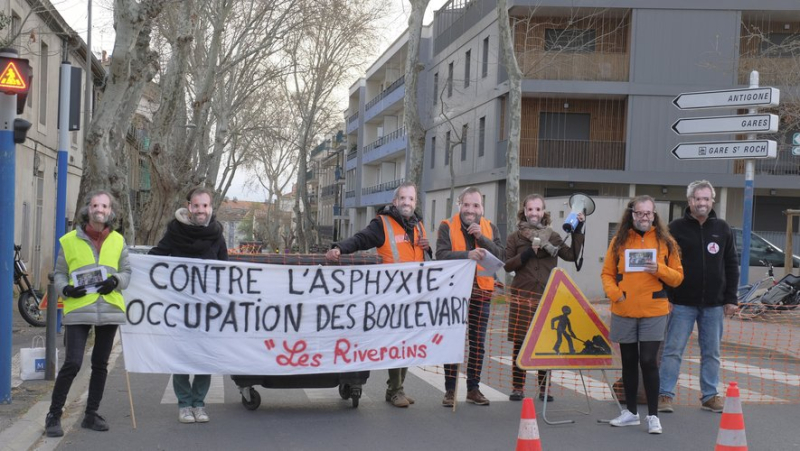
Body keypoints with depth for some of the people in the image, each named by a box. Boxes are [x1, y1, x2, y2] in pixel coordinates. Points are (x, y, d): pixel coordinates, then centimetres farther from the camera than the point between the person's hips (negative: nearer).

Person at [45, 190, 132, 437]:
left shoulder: (118, 240, 7)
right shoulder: (70, 240, 0)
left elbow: (126, 271, 12)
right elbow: (59, 273, 6)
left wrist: (116, 281, -10)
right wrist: (66, 289, -14)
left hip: (109, 309, 4)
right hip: (78, 310, -3)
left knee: (100, 364, 12)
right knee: (72, 363, -12)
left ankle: (91, 414, 25)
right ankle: (54, 415, 2)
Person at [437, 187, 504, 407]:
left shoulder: (490, 228, 10)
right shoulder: (447, 227, 1)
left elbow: (501, 256, -3)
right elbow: (441, 255, -13)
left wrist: (481, 237, -14)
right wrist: (467, 254, -26)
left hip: (481, 291, 3)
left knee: (478, 341, 7)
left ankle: (473, 388, 17)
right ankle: (450, 389, 4)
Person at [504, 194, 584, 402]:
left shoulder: (553, 237, 12)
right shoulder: (515, 237, 8)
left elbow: (572, 255, 3)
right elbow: (508, 265, 1)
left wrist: (578, 231, -1)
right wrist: (526, 254, -13)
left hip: (547, 298, 1)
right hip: (522, 297, -1)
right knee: (519, 343, -1)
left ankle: (543, 387, 12)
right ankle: (518, 387, 8)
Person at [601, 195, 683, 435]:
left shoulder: (665, 242, 2)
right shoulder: (619, 241, 5)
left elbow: (677, 277, 3)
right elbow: (607, 273, 7)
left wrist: (659, 269, -16)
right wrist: (614, 293, -10)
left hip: (653, 312, -2)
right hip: (623, 311, 2)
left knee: (648, 361, -7)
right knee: (629, 361, 12)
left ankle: (653, 416, 4)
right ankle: (630, 412, 24)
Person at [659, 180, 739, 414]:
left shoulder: (722, 229, 7)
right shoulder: (676, 228, -2)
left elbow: (731, 266, 10)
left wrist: (731, 299, 5)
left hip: (714, 305, 3)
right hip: (682, 304, -3)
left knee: (712, 353, 9)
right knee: (673, 350, -2)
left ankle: (710, 396, 18)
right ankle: (665, 395, 4)